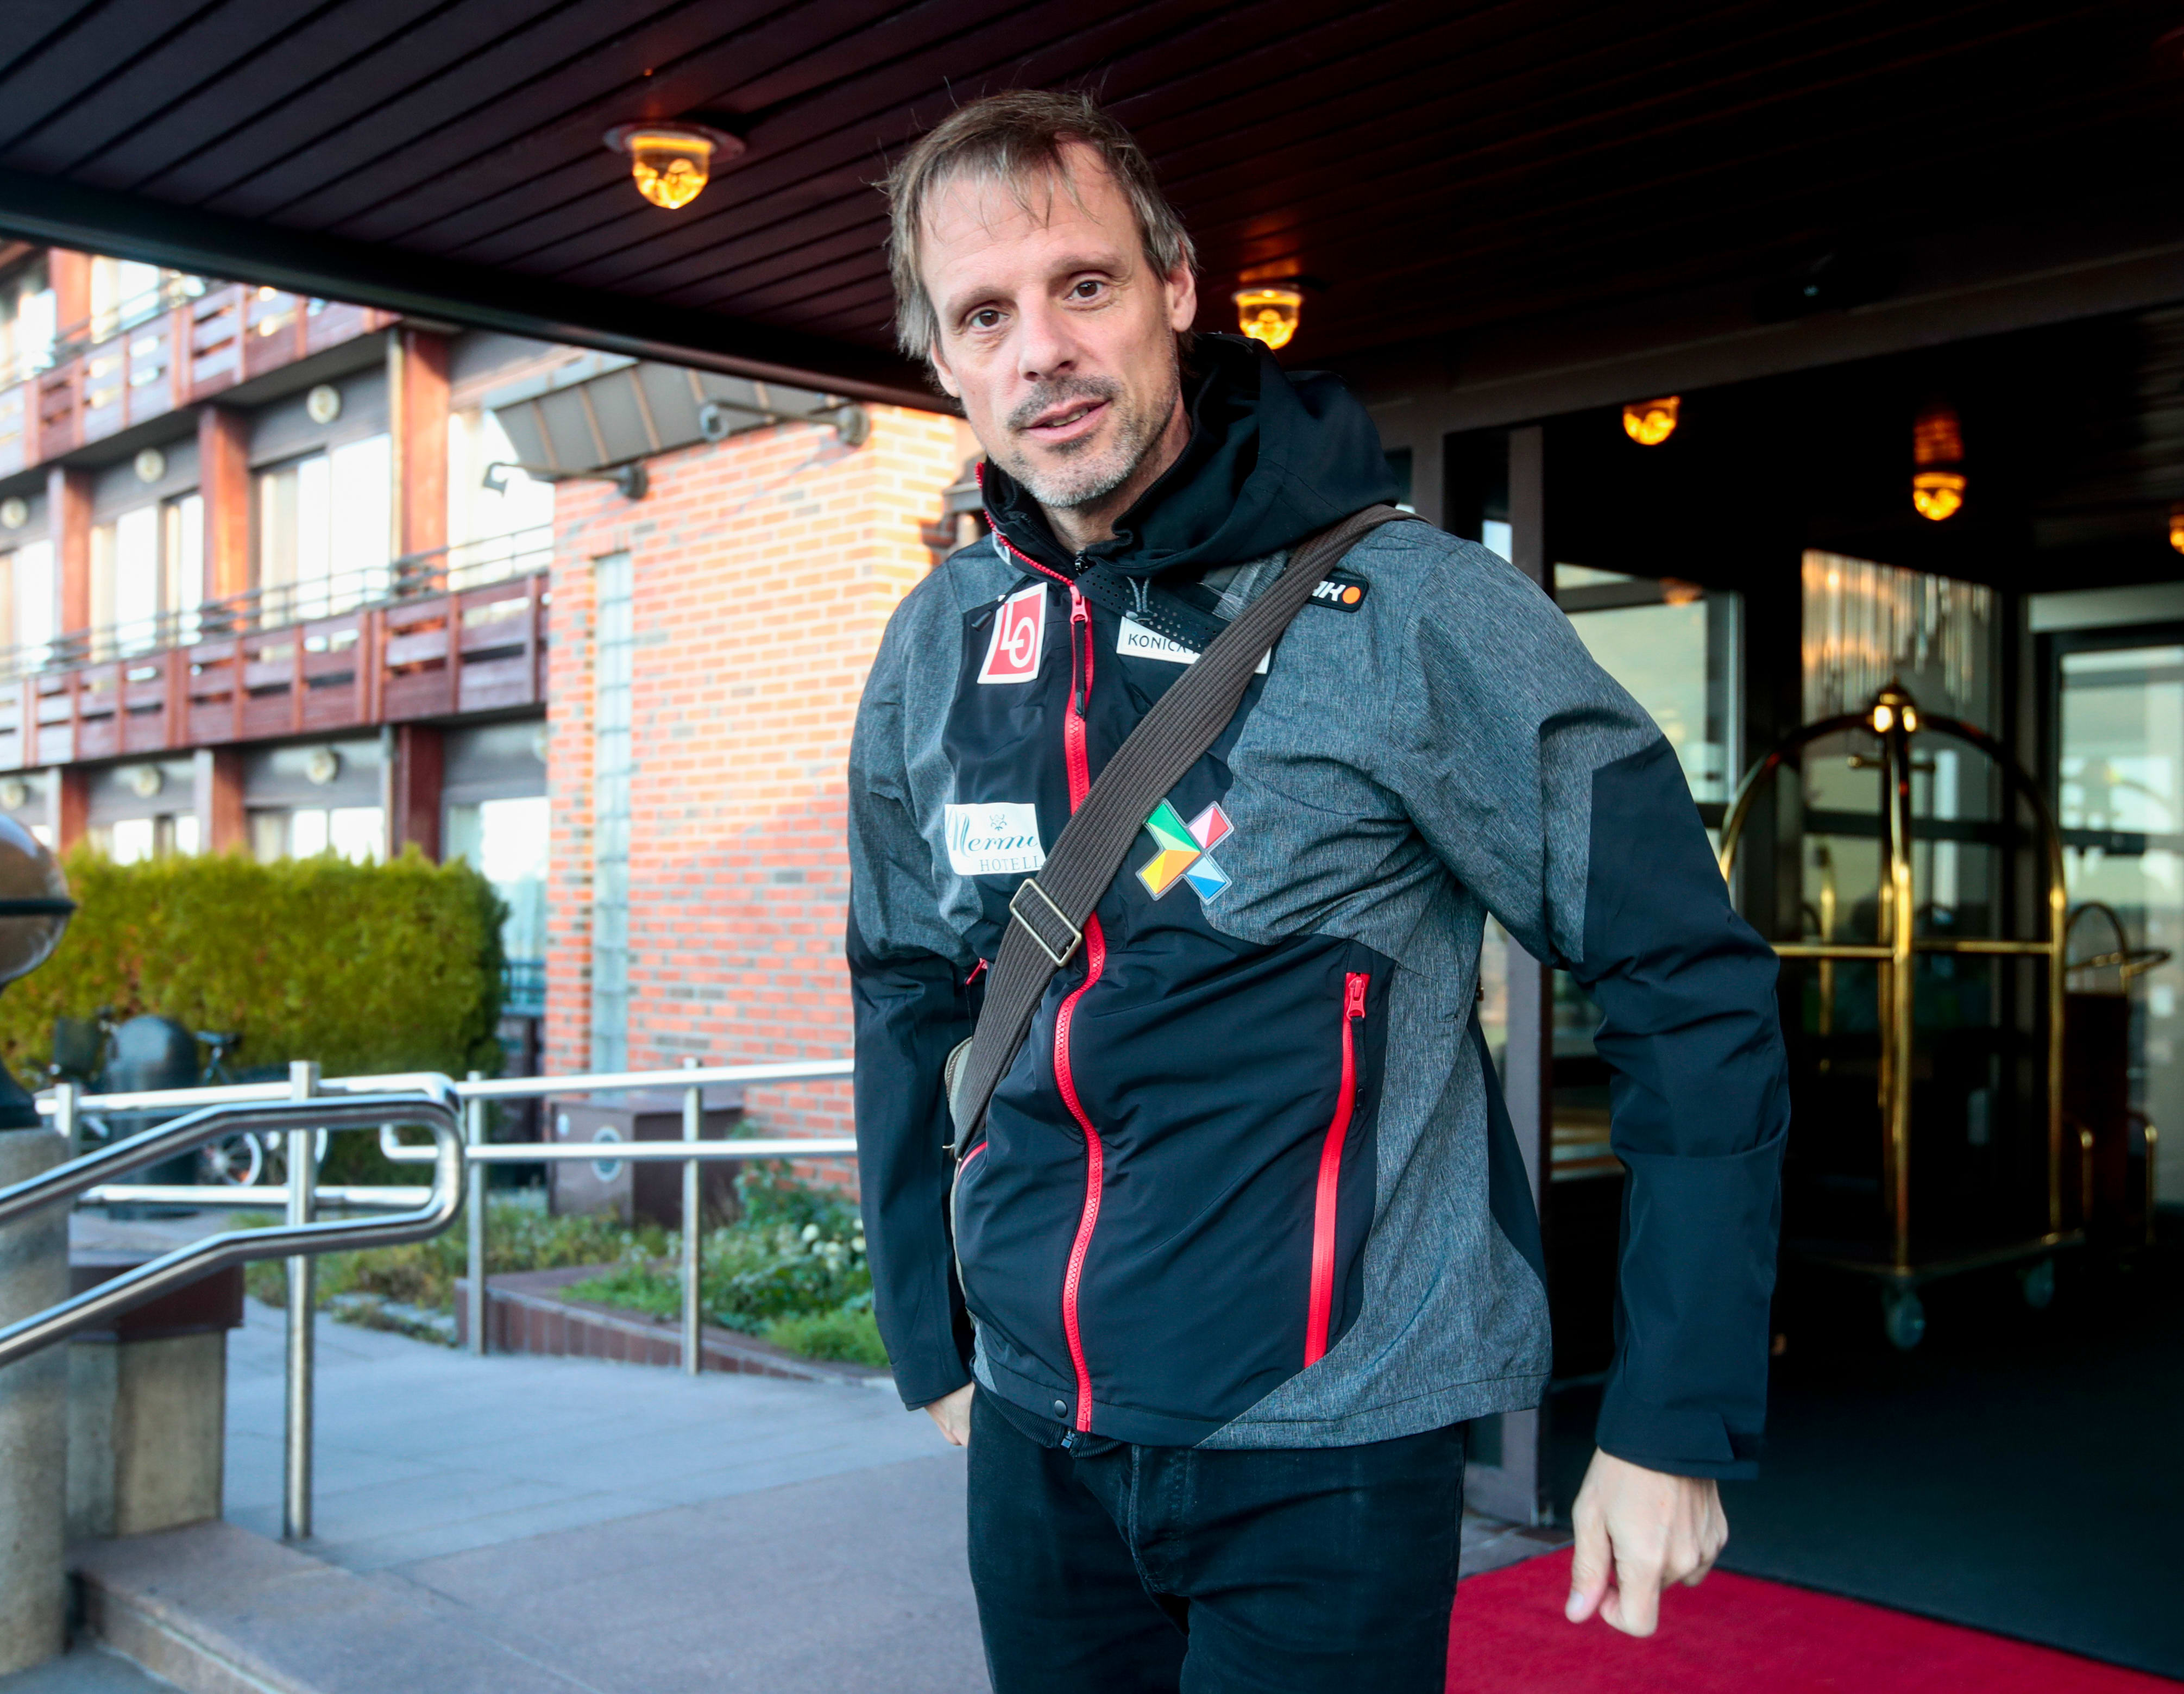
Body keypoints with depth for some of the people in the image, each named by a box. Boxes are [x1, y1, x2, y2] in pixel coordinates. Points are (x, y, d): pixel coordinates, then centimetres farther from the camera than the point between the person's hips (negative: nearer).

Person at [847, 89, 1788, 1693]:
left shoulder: (1411, 610, -14)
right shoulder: (937, 648, 0)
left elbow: (1694, 991, -11)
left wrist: (1676, 1426, -11)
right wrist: (934, 1346, 13)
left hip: (1324, 1458, -4)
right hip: (1032, 1446, 5)